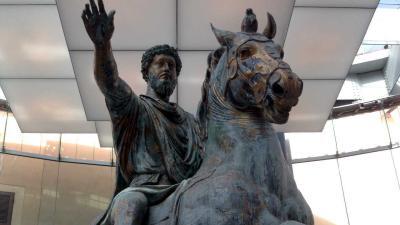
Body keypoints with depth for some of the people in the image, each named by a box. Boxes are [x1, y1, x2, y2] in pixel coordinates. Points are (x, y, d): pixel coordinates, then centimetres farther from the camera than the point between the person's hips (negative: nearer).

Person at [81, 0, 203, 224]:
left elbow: (202, 159, 27)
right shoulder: (134, 107, 11)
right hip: (145, 190, -5)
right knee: (128, 201, -36)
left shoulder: (190, 120, 28)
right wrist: (102, 45, -29)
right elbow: (110, 84, -10)